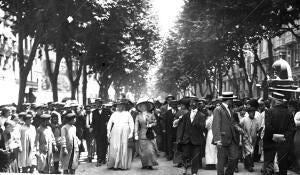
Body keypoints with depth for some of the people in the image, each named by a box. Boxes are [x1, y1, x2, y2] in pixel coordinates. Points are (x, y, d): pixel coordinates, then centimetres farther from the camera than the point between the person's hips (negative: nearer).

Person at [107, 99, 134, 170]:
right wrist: (108, 132, 1)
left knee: (124, 148, -4)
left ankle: (123, 165, 1)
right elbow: (109, 123, 13)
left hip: (125, 133, -1)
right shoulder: (114, 114, 14)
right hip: (115, 133, 1)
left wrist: (131, 133, -7)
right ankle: (114, 164, -3)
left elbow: (131, 124, 3)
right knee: (114, 148, -6)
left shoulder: (127, 114, 8)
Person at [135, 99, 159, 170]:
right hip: (142, 135, 0)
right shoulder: (138, 116, 4)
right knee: (143, 150, 0)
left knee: (150, 150, -6)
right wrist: (136, 135, -8)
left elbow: (155, 123, 6)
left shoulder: (151, 115, 6)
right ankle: (145, 164, 9)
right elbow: (136, 126, -1)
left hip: (150, 135, 0)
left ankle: (150, 164, 2)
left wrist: (150, 125, -14)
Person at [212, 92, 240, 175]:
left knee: (234, 158, 4)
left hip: (232, 139, 7)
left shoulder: (229, 110, 17)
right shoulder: (218, 110, -9)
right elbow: (216, 125, -16)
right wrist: (218, 140, -23)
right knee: (221, 161, 0)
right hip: (223, 139, -7)